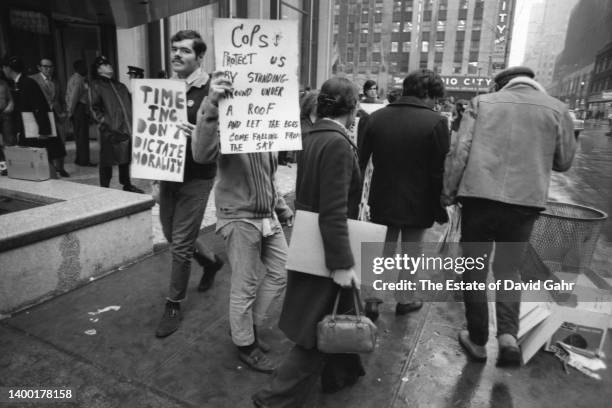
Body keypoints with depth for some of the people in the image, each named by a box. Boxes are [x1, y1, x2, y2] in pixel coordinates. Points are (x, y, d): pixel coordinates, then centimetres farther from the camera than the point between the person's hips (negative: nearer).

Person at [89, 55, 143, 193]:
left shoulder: (120, 86, 20)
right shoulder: (95, 86, 3)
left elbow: (130, 103, 22)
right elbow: (95, 109, -3)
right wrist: (106, 124, -14)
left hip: (127, 129, 6)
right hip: (111, 132, -5)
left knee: (126, 158, 13)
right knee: (107, 161, 0)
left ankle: (127, 185, 26)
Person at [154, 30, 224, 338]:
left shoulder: (210, 91, -12)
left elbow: (214, 144, -14)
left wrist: (197, 135, -35)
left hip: (196, 178, -7)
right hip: (168, 173, 7)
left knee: (180, 244, -1)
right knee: (171, 234, 19)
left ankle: (174, 306, 18)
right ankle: (211, 261, 46)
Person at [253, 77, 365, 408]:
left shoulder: (313, 135, 6)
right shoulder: (337, 143, -22)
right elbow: (334, 212, -26)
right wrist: (342, 263, -23)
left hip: (308, 241, 10)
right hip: (326, 249, -10)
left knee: (337, 313, 26)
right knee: (318, 331, 5)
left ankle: (339, 372, 46)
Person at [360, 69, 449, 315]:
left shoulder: (376, 117, -1)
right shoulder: (435, 122, -13)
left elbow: (361, 161, 3)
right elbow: (439, 172, -13)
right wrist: (440, 210, -2)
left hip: (382, 201, 3)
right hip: (417, 204, -3)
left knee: (383, 252, 16)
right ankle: (404, 300, 31)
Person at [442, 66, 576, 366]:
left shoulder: (482, 103, 4)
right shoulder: (556, 109, 7)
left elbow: (459, 152, -5)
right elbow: (564, 161, 13)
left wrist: (448, 192, 2)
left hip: (479, 197, -1)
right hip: (525, 201, 2)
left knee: (475, 272, 13)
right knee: (508, 270, 21)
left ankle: (477, 341, 23)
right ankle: (508, 334, 5)